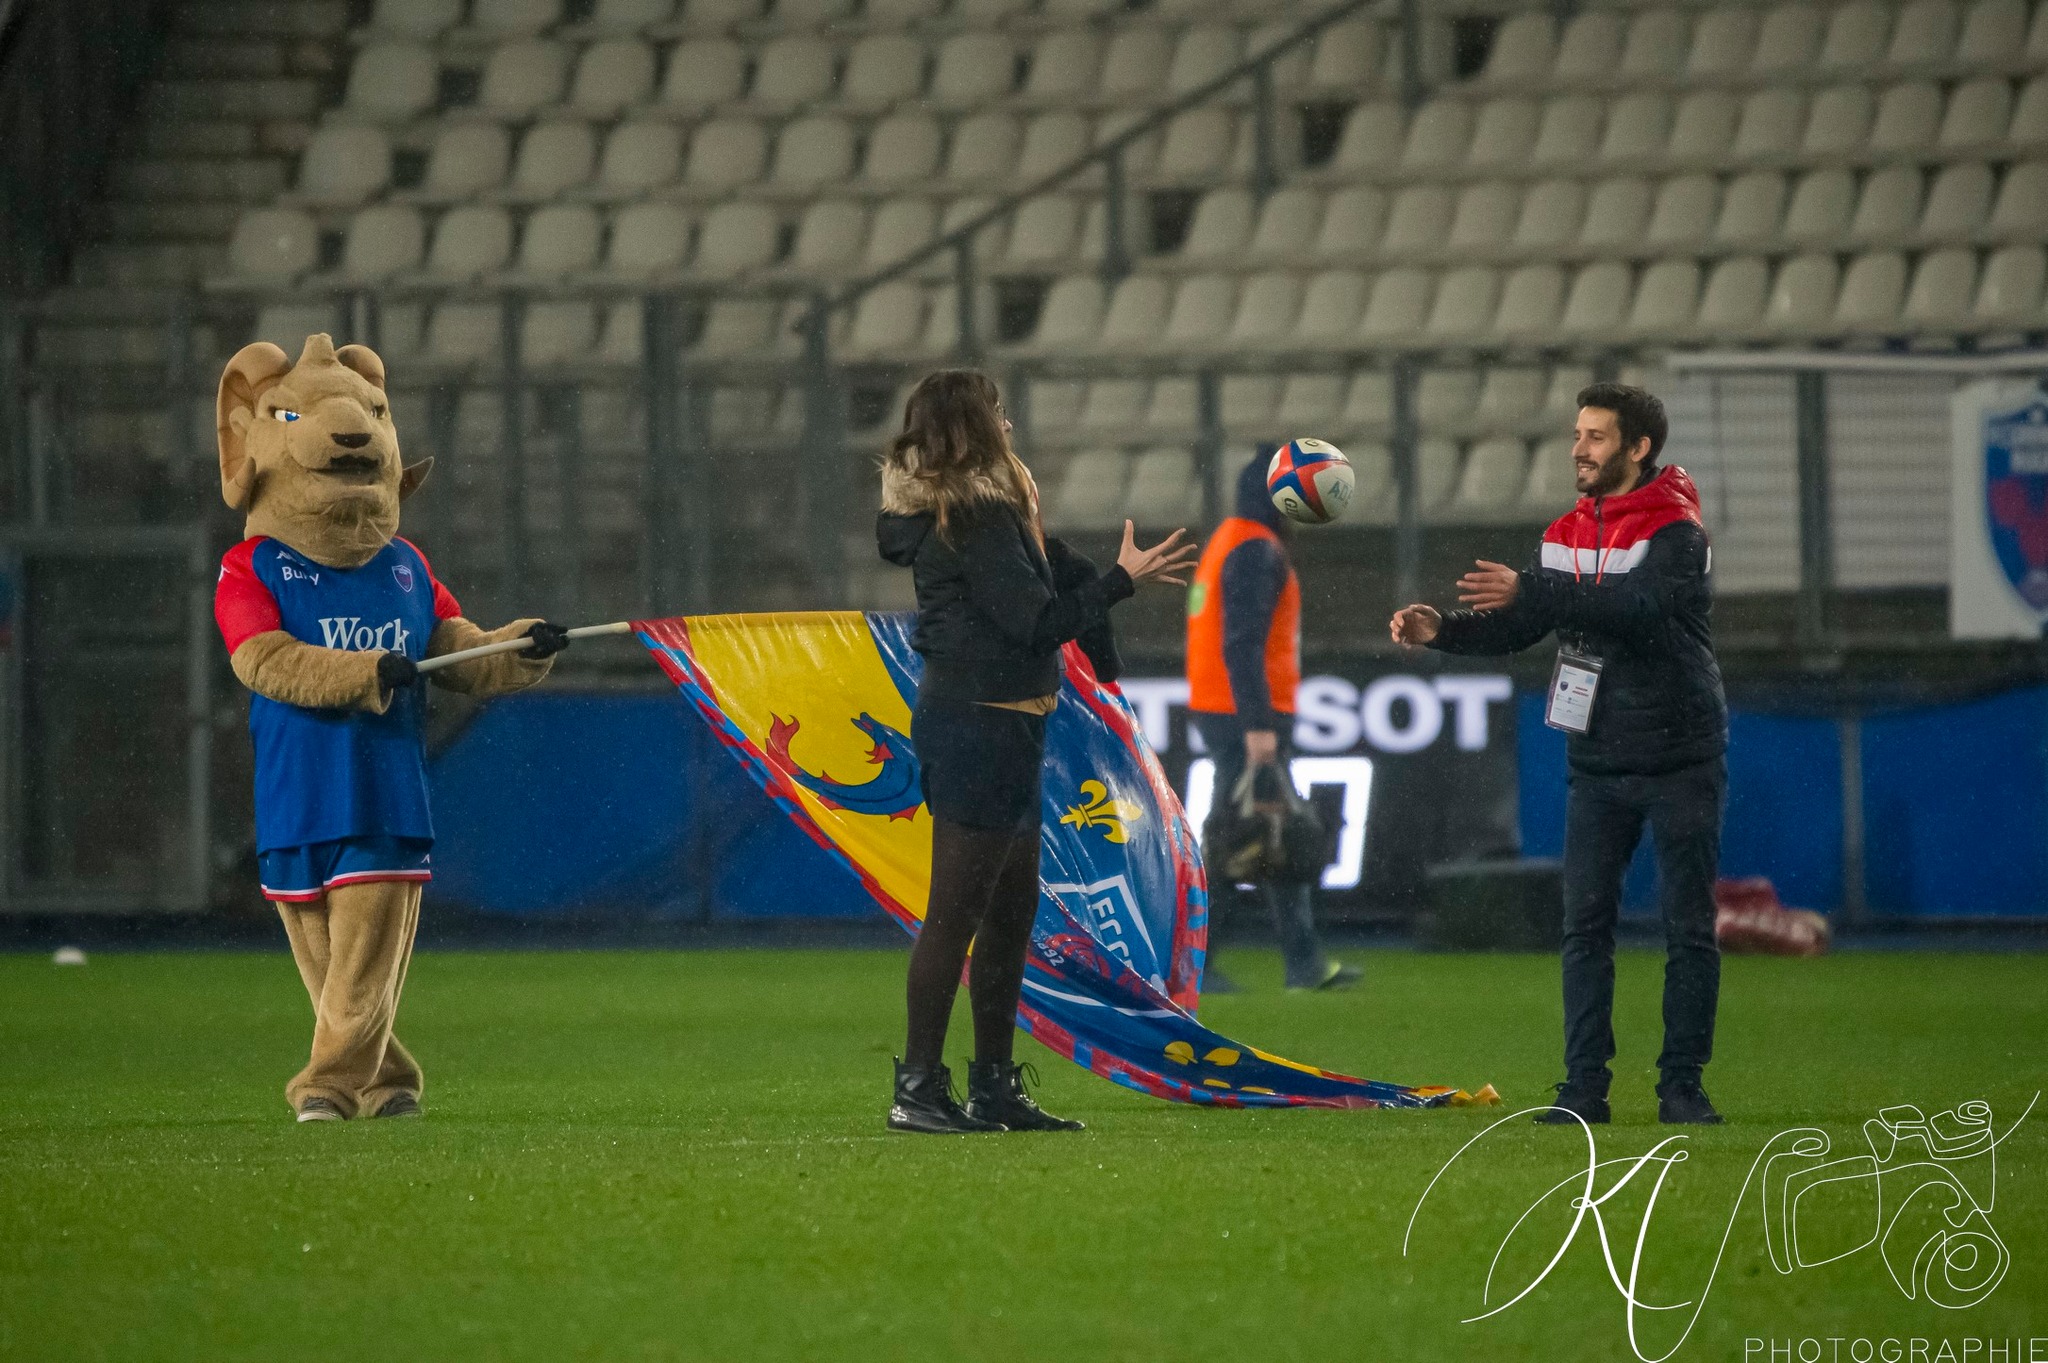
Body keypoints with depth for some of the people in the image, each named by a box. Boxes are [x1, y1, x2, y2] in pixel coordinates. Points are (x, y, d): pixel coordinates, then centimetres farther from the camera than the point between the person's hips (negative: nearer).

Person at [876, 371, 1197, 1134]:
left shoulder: (947, 512, 14)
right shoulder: (978, 516, -16)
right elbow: (1039, 622, -19)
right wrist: (1123, 580, -13)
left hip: (987, 723, 10)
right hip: (981, 723, -10)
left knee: (1013, 903, 14)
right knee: (956, 908, -8)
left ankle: (994, 1088, 18)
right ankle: (919, 1089, -6)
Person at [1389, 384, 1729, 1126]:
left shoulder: (1675, 533, -14)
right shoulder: (1566, 534, 8)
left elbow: (1639, 604, -32)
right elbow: (1517, 626, 6)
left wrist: (1528, 592, -38)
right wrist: (1444, 631, -12)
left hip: (1681, 764, -6)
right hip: (1599, 762, 6)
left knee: (1688, 927, -1)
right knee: (1584, 925, 0)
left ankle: (1682, 1084, 5)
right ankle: (1584, 1085, 1)